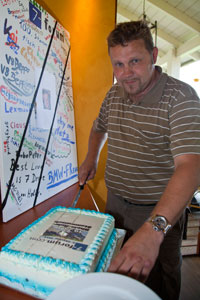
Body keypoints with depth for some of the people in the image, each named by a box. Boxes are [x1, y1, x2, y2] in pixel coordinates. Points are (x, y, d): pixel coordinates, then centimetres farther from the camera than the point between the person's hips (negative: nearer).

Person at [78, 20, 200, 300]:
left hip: (159, 213, -4)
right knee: (114, 271, 27)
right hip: (115, 203, 5)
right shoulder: (113, 94, 0)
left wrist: (153, 229, -44)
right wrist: (91, 158, 4)